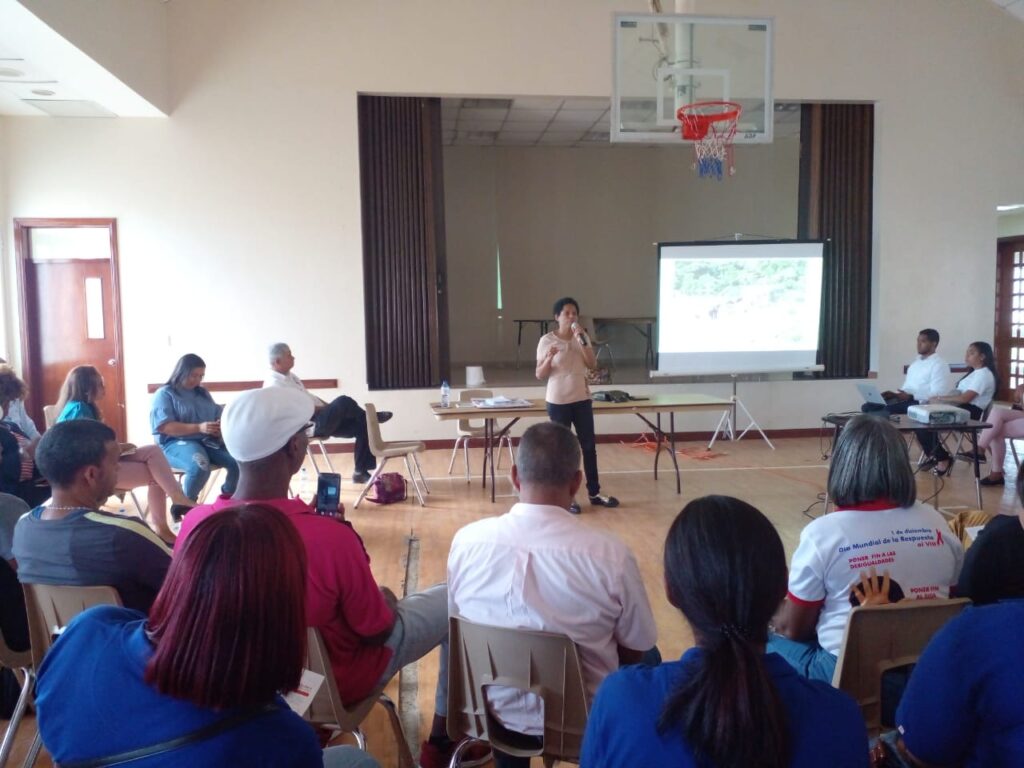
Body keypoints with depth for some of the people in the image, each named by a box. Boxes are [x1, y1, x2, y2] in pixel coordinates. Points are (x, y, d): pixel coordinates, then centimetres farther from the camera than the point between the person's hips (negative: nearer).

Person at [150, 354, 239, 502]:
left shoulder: (203, 393, 22)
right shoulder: (164, 394, 1)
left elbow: (218, 414, 19)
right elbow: (165, 427, -11)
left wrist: (222, 424, -8)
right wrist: (199, 428, -23)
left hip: (207, 441, 6)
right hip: (176, 443, -5)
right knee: (200, 466, -39)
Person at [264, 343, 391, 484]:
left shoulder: (289, 376, 17)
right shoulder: (274, 384, -13)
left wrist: (329, 407, 11)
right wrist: (326, 408, -14)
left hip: (321, 420, 10)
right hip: (310, 424, -10)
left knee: (361, 425, -3)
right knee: (344, 402, -28)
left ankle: (361, 472, 3)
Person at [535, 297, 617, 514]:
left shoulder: (582, 337, 4)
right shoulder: (546, 340, -7)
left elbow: (592, 364, -7)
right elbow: (540, 375, -6)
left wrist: (582, 339, -15)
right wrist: (549, 358, -25)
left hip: (582, 399, 4)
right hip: (557, 401, -4)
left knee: (589, 446, 10)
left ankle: (594, 493, 22)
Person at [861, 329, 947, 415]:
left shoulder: (939, 365, -5)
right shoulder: (916, 361, 21)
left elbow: (937, 396, -14)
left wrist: (911, 396, -21)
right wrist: (895, 394, 4)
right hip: (904, 398, 8)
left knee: (887, 410, -34)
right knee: (868, 407, -13)